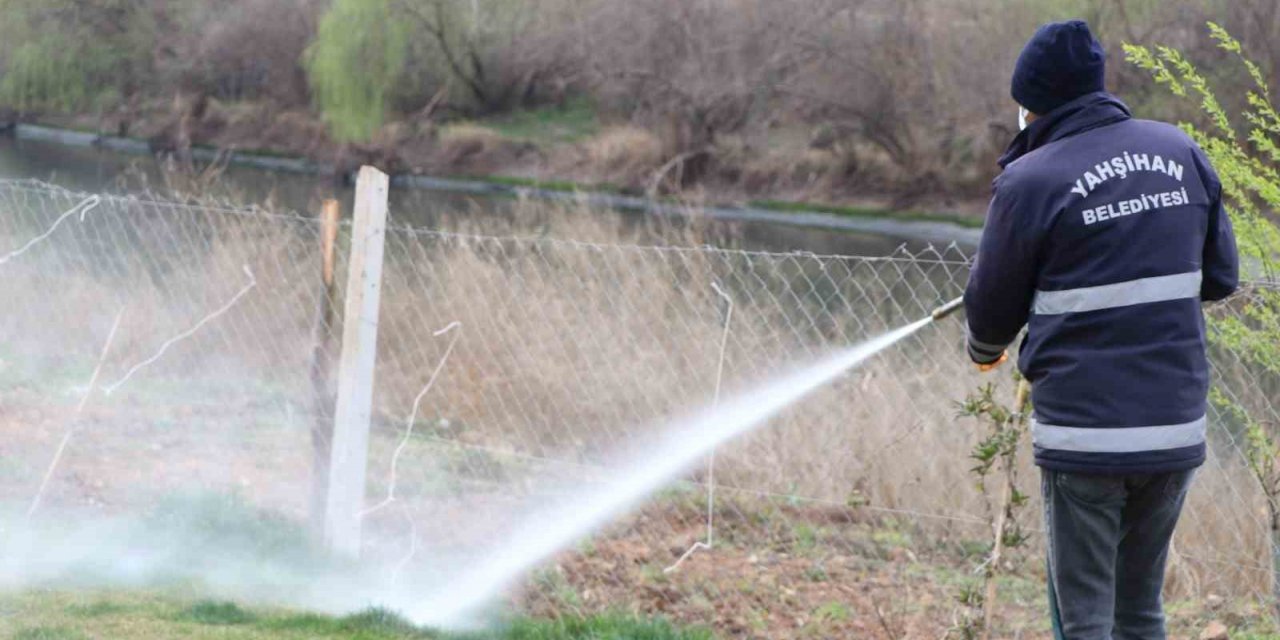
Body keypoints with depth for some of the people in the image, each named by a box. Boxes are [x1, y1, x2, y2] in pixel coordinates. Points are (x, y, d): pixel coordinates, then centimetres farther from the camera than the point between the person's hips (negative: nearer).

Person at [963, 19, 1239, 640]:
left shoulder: (1030, 181, -9)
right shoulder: (1181, 152, 6)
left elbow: (992, 309, 3)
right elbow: (1220, 276, 13)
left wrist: (986, 350, 25)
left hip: (1084, 432, -5)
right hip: (1177, 426, 5)